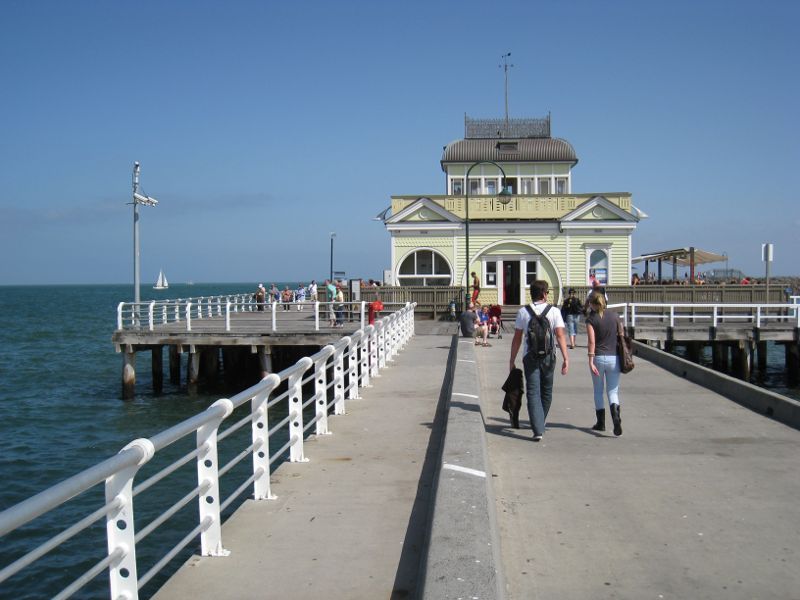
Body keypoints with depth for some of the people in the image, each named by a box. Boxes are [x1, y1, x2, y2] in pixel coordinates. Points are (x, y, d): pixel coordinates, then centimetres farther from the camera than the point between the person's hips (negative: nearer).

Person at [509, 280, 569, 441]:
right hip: (548, 356, 1)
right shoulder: (554, 311, -1)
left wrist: (512, 360, 8)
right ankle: (540, 423, 36)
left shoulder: (523, 312, 1)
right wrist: (566, 358, -10)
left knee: (533, 393, -2)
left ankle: (538, 430, -14)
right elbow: (560, 336, -9)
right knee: (546, 391, 19)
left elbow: (517, 338, 2)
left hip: (529, 356, -1)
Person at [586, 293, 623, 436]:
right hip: (614, 357, 2)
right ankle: (616, 416, -22)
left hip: (598, 357, -2)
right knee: (613, 391, 5)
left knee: (598, 391, 14)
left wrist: (590, 361, -14)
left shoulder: (591, 319, -6)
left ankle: (601, 423, 19)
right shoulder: (614, 315, 4)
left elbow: (592, 341, -13)